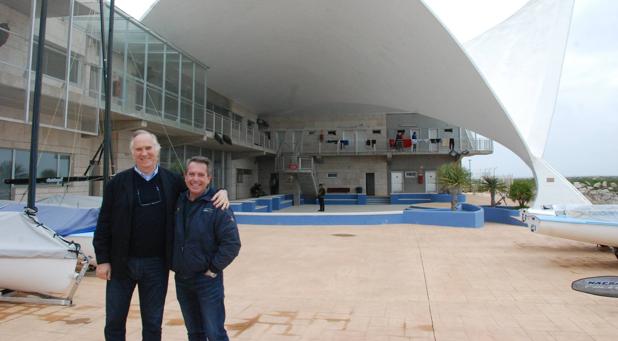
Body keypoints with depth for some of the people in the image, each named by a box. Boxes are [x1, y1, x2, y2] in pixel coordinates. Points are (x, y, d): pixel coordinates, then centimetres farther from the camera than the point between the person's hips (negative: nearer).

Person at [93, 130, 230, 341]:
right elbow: (104, 224, 0)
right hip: (122, 263, 0)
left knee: (153, 324, 13)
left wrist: (221, 192, -7)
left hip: (157, 265, 0)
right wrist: (102, 259, -4)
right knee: (114, 322, 13)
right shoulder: (118, 183, -1)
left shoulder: (172, 181, 1)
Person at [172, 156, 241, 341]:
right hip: (181, 279, 5)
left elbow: (232, 243, -15)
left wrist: (213, 268, -13)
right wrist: (172, 262, 6)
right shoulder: (178, 202, 2)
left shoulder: (217, 205, -13)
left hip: (207, 280, -5)